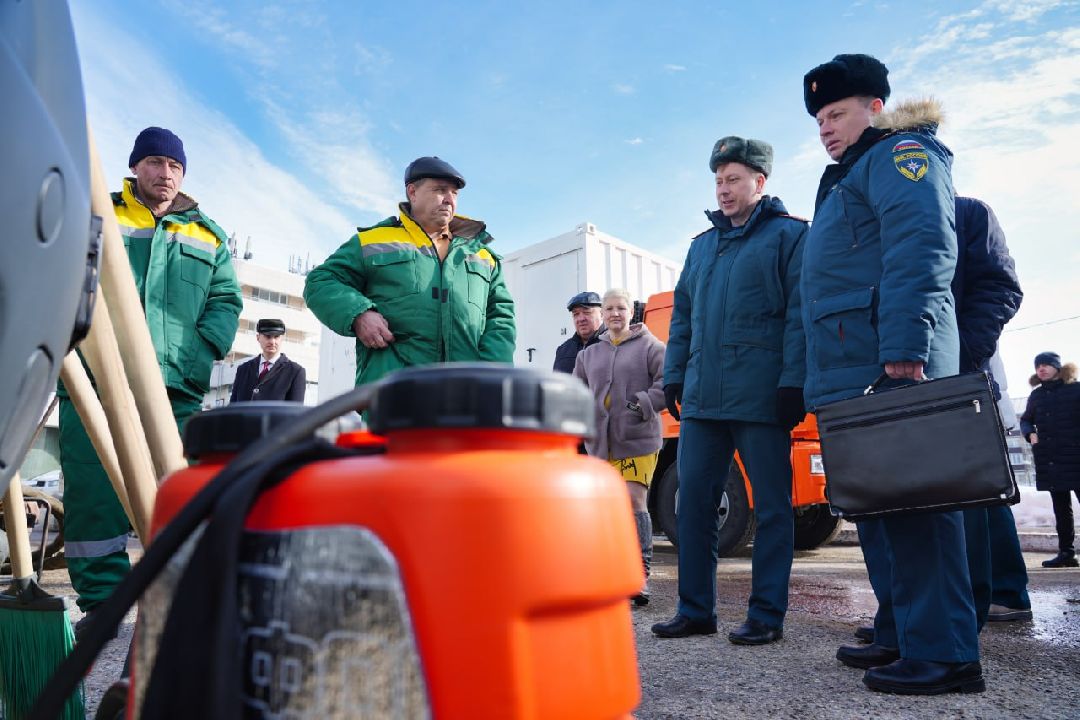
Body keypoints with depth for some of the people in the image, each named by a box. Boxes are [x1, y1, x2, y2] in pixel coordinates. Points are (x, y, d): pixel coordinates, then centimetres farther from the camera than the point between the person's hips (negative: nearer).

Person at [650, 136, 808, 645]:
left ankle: (766, 615, 14)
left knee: (771, 507, 4)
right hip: (702, 399, 6)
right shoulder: (702, 245, 20)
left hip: (761, 400, -6)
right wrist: (673, 375, 13)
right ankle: (695, 610, 17)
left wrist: (793, 382, -13)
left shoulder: (789, 235, 3)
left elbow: (800, 313, -6)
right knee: (693, 500, 6)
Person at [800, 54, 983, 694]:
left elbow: (923, 247, -16)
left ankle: (943, 654, -3)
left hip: (888, 365, -10)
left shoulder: (901, 153, 1)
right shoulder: (850, 177, 29)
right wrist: (824, 379, 22)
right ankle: (901, 636, 19)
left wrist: (906, 348, -27)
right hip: (856, 373, 10)